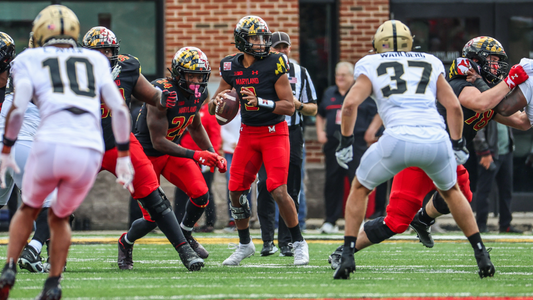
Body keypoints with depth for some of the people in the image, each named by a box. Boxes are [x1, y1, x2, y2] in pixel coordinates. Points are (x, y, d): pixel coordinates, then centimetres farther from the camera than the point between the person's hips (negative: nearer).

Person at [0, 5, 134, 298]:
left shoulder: (30, 60, 15)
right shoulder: (95, 62, 24)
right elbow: (119, 109, 13)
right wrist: (124, 156, 16)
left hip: (51, 145, -2)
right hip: (90, 153, 2)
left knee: (29, 209, 26)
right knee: (59, 217, 26)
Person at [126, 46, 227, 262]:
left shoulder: (199, 94, -6)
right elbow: (158, 142, -29)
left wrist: (213, 155, 3)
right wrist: (195, 155, -34)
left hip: (173, 150, 6)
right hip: (147, 154, -6)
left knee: (200, 195, -14)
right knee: (152, 218, -7)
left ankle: (185, 235, 15)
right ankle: (126, 241, 26)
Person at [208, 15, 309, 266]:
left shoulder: (274, 65, -13)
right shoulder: (231, 68, 1)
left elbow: (289, 107, -13)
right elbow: (212, 108, 10)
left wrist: (260, 102, -28)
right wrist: (218, 102, -14)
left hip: (274, 132, -5)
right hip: (248, 134, 5)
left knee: (279, 191, -15)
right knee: (236, 191, 3)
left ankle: (299, 243, 1)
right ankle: (245, 244, 23)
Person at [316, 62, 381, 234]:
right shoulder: (329, 94, 17)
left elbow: (379, 113, 4)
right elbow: (320, 115, 29)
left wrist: (371, 131, -4)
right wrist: (320, 132, 16)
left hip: (356, 144, -4)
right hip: (333, 145, 4)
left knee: (357, 181, -10)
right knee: (332, 182, 3)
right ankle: (330, 221, 8)